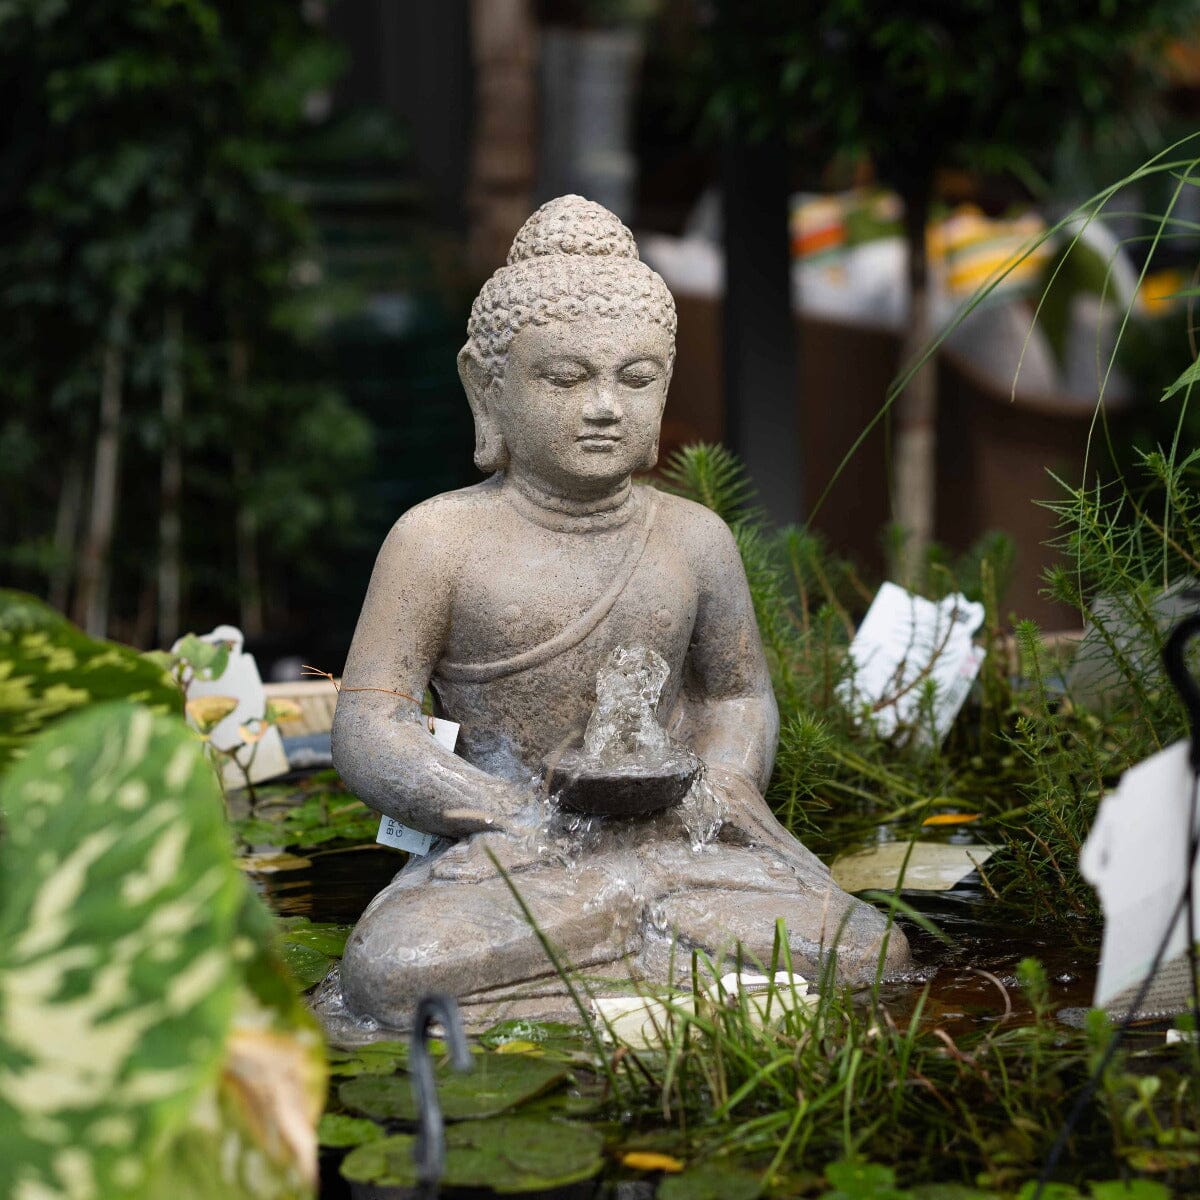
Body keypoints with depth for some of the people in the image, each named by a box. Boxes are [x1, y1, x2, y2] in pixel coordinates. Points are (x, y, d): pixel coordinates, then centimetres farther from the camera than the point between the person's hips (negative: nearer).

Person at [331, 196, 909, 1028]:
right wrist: (511, 814, -18)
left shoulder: (693, 539, 9)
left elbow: (740, 694, 23)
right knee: (389, 974, -34)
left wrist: (724, 781, 0)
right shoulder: (441, 540, -2)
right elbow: (367, 725, -5)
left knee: (868, 952, -19)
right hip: (511, 857, -2)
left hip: (670, 844, 3)